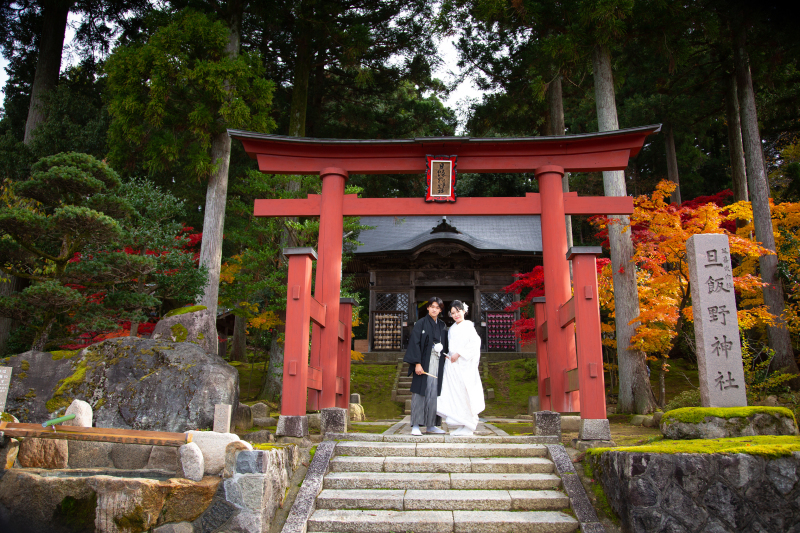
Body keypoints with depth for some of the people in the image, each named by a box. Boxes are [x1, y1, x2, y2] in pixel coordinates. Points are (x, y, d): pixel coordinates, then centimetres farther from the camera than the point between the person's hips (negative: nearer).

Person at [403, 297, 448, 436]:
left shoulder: (442, 326, 14)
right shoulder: (421, 323, -2)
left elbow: (445, 346, 16)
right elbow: (415, 343, -8)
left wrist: (445, 365, 8)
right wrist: (417, 363, -16)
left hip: (437, 363, 5)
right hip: (424, 362, -5)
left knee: (434, 393, 5)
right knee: (420, 392, -6)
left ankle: (431, 425, 12)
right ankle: (415, 426, -3)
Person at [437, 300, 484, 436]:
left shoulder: (468, 326, -5)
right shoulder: (452, 329, 16)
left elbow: (474, 343, -16)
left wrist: (458, 353, -17)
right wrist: (447, 355, 7)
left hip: (464, 365, -7)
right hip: (452, 364, 7)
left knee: (464, 395, -4)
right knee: (454, 394, 4)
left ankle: (469, 427, 6)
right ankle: (462, 425, 11)